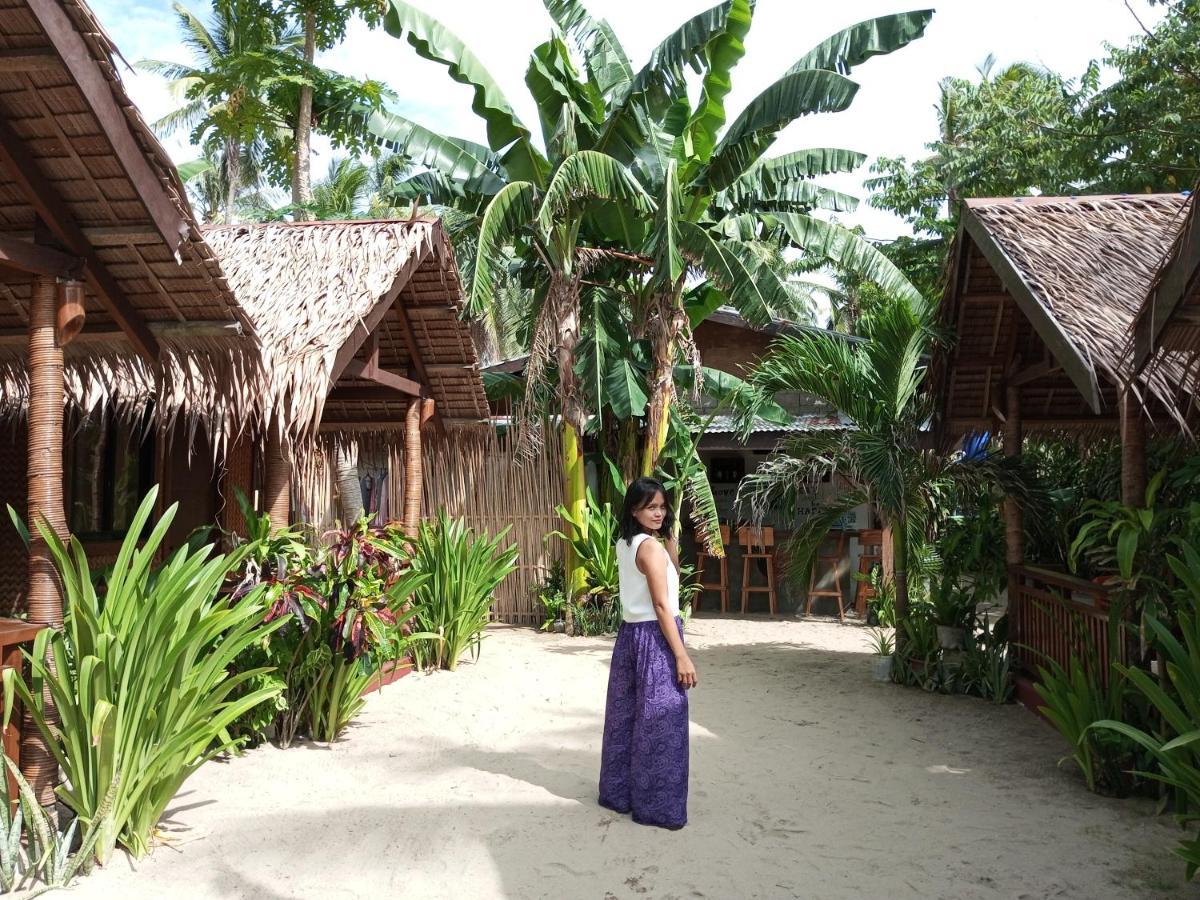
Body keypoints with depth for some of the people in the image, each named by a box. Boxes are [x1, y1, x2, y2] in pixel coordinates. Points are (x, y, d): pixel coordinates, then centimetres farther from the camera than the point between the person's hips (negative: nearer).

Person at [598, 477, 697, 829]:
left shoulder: (623, 545, 10)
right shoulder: (650, 547, -17)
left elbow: (671, 573, 19)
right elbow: (662, 606, -20)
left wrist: (670, 536, 7)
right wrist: (682, 656, -18)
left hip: (629, 633, 9)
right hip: (655, 638, -9)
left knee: (625, 714, 17)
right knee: (659, 722, 0)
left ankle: (618, 793, 30)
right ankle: (658, 808, 9)